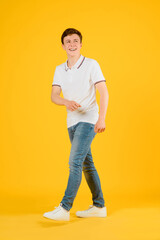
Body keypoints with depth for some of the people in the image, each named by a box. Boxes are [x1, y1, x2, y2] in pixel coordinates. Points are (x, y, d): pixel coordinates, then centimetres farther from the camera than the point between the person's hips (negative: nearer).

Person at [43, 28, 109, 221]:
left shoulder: (91, 64, -5)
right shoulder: (59, 70, 10)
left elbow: (104, 92, -11)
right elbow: (54, 96, 0)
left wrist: (102, 118, -22)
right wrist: (66, 102, -23)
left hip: (88, 120, -6)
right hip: (72, 122, 6)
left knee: (75, 161, -15)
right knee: (86, 164, 11)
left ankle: (64, 208, -12)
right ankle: (99, 206, 21)